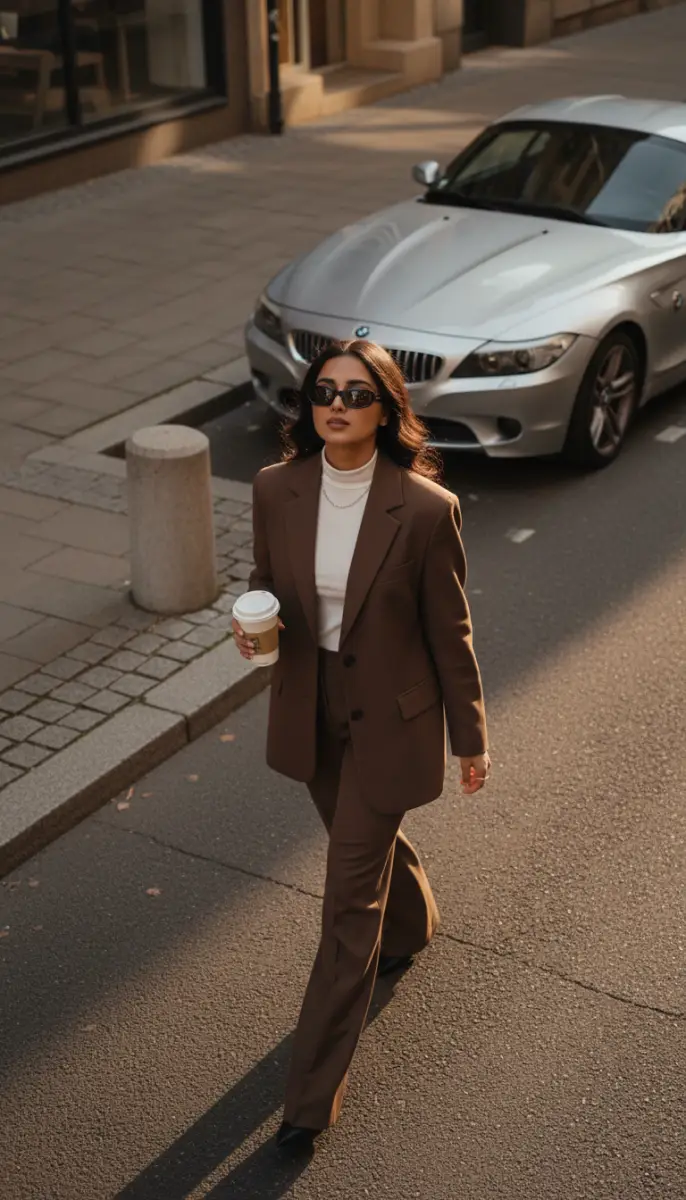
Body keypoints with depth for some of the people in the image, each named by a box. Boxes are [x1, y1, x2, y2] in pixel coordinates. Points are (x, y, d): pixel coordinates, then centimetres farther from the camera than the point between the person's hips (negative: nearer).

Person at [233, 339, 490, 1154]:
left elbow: (449, 632, -11)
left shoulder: (426, 509, -21)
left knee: (350, 900, 0)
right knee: (366, 842, 29)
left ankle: (314, 1092, 14)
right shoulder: (276, 489, -10)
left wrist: (469, 737, -1)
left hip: (388, 719, -5)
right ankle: (412, 924, 63)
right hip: (309, 712, 5)